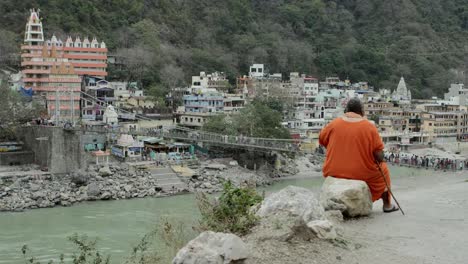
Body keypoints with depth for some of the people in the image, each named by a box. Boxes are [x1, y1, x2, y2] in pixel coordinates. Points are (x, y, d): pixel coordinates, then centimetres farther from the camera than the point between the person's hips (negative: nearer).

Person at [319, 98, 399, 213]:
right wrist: (378, 161, 12)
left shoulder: (334, 124, -5)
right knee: (383, 169, 28)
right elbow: (379, 156, -11)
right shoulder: (369, 127, -9)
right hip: (362, 174, -1)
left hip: (334, 173, 2)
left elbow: (321, 140, 10)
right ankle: (387, 205, 38)